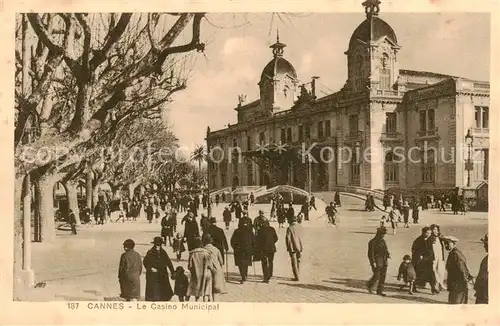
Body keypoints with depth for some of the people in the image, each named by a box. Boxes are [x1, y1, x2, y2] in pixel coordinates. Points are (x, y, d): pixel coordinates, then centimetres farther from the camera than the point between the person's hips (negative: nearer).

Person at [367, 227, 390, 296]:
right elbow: (370, 253, -13)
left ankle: (380, 291, 15)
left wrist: (388, 254, 1)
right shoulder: (373, 242, -10)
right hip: (377, 262, -7)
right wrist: (373, 262, -18)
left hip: (384, 262, 7)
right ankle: (369, 286, 21)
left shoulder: (383, 241, 12)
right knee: (377, 276, -5)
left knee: (383, 276, 6)